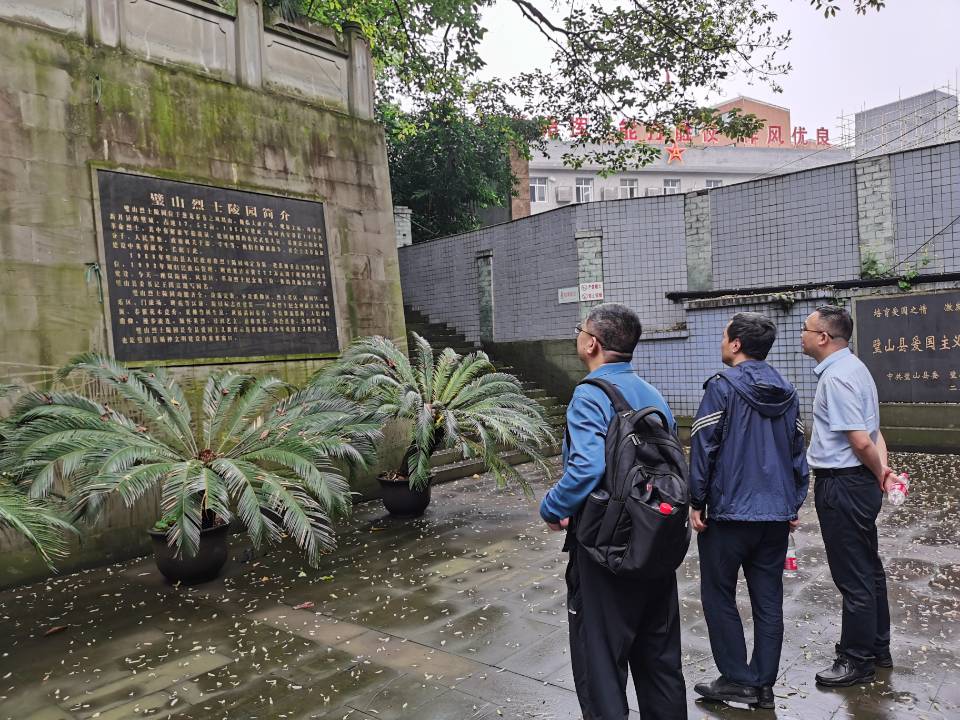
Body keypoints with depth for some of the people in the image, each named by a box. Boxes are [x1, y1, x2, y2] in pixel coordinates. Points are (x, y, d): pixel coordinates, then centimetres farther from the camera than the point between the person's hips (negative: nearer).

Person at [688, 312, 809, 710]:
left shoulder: (722, 387, -12)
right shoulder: (787, 392, 8)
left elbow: (703, 448, -14)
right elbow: (798, 452, 11)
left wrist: (696, 502, -6)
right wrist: (793, 505, 17)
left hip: (729, 512, -6)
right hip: (776, 514, 6)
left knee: (719, 596, 9)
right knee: (768, 601, 12)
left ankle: (738, 680, 15)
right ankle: (763, 685, 21)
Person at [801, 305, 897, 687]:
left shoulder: (836, 377, -20)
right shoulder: (852, 367, 12)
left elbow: (861, 442, -22)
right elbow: (873, 433, 11)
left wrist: (879, 474, -6)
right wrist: (883, 471, 1)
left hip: (842, 485, -10)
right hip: (858, 482, 10)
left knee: (853, 576, 2)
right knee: (868, 569, 20)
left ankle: (857, 661, 16)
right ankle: (877, 648, 34)